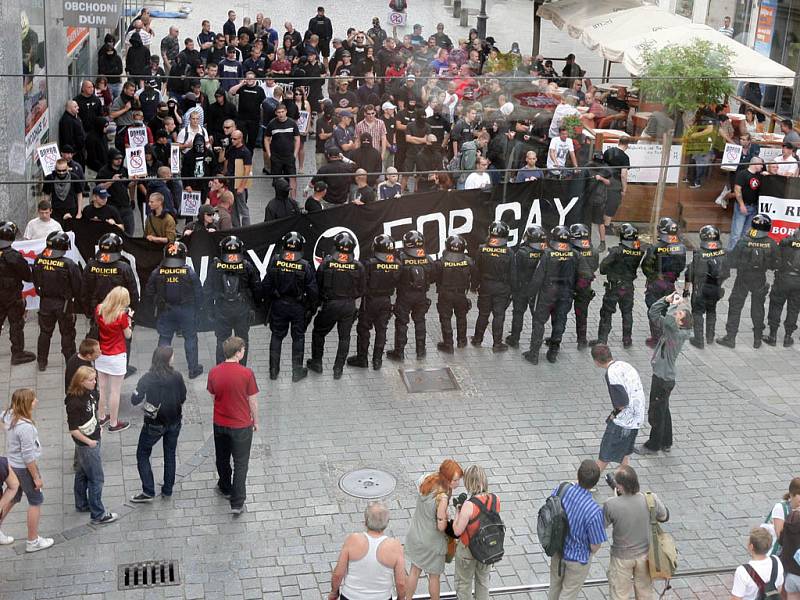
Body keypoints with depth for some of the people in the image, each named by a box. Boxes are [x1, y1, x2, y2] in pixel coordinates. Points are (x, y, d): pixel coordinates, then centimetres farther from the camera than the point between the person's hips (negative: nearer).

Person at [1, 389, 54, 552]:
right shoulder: (25, 427, -32)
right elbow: (28, 456, -25)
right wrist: (36, 477, -16)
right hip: (24, 468, -8)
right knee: (36, 502, 10)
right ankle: (33, 541, 23)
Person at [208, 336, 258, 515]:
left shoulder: (214, 372, -10)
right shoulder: (246, 374, -21)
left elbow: (213, 397, 4)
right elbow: (253, 401, -12)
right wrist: (255, 421, 4)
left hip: (220, 424, 4)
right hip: (241, 425, -4)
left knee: (222, 458, 25)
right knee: (240, 463, 9)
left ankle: (225, 488, 46)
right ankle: (237, 503, 9)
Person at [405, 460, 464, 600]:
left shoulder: (426, 480, -14)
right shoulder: (442, 498, -34)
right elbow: (441, 526, -26)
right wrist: (446, 515, -9)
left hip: (415, 535, 6)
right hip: (432, 542, -6)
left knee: (415, 571, 24)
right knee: (434, 575, 18)